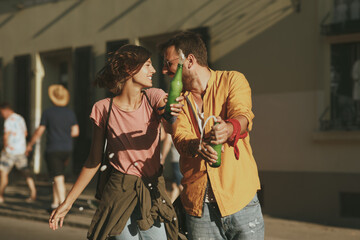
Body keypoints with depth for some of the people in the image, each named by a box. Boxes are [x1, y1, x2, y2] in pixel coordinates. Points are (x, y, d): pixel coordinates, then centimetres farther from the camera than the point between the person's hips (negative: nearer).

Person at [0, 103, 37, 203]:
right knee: (26, 172, 9)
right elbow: (25, 133, 22)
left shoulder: (9, 121, -14)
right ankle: (33, 194, 8)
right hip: (21, 150, 8)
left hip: (11, 151, -8)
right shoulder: (20, 118, 12)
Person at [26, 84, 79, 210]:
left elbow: (39, 131, -4)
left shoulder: (48, 112, -7)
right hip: (67, 149, 5)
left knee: (59, 179, -8)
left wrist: (30, 144, 10)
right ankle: (55, 203, 21)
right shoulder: (70, 113, 4)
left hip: (53, 149, -5)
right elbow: (76, 131, 4)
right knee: (57, 177, 18)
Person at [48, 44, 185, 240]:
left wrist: (170, 113, -45)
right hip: (119, 192, -2)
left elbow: (170, 128, -20)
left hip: (153, 194, 2)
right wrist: (68, 202, 2)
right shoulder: (103, 109, -4)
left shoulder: (154, 97, 1)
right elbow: (93, 161, 3)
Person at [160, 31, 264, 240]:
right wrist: (198, 147, -31)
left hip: (240, 199, -2)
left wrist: (228, 129, -41)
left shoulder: (232, 80, 2)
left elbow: (243, 116, -17)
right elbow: (180, 137, -8)